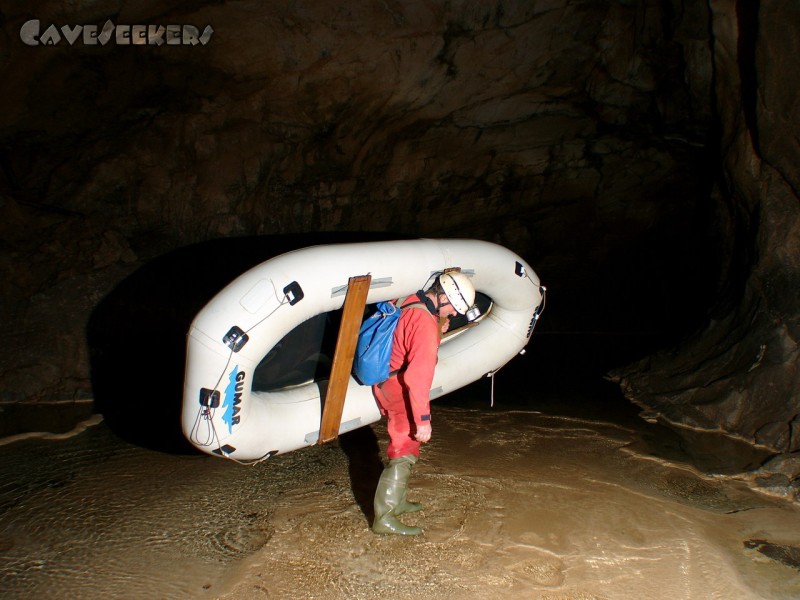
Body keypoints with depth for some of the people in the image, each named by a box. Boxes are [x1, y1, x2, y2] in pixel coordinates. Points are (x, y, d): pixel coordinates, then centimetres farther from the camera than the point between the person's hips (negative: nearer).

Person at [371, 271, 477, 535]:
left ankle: (397, 502, 32)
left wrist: (438, 331, 4)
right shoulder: (425, 324, -26)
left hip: (386, 385, 10)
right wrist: (423, 419, -27)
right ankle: (384, 518, -1)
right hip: (399, 392, -10)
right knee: (404, 453, -4)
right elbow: (418, 375, -30)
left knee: (405, 446, 20)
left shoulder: (409, 303, 2)